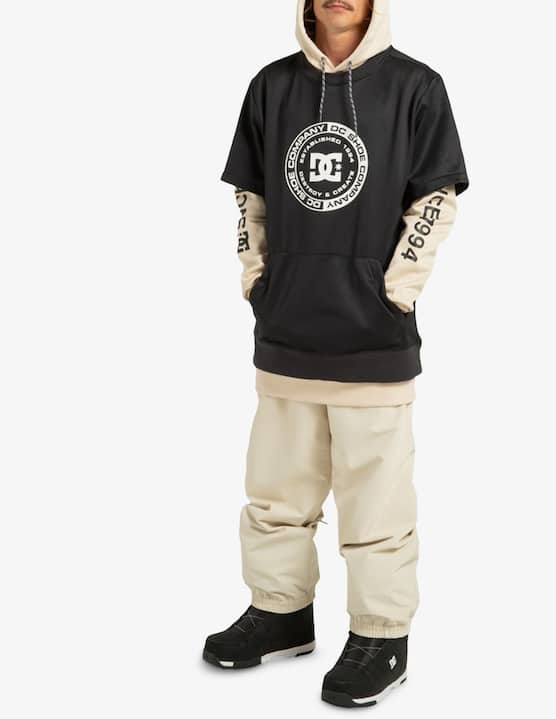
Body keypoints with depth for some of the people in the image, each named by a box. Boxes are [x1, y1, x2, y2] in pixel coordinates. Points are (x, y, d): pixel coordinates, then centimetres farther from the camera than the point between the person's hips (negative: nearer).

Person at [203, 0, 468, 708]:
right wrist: (256, 278, 6)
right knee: (277, 486, 14)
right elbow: (250, 197, 13)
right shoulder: (272, 86, 7)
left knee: (375, 494, 3)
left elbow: (435, 202, -3)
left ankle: (381, 636, 18)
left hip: (374, 339, -4)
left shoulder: (415, 86, -3)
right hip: (284, 334, 4)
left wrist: (394, 292, -8)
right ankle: (280, 610, 31)